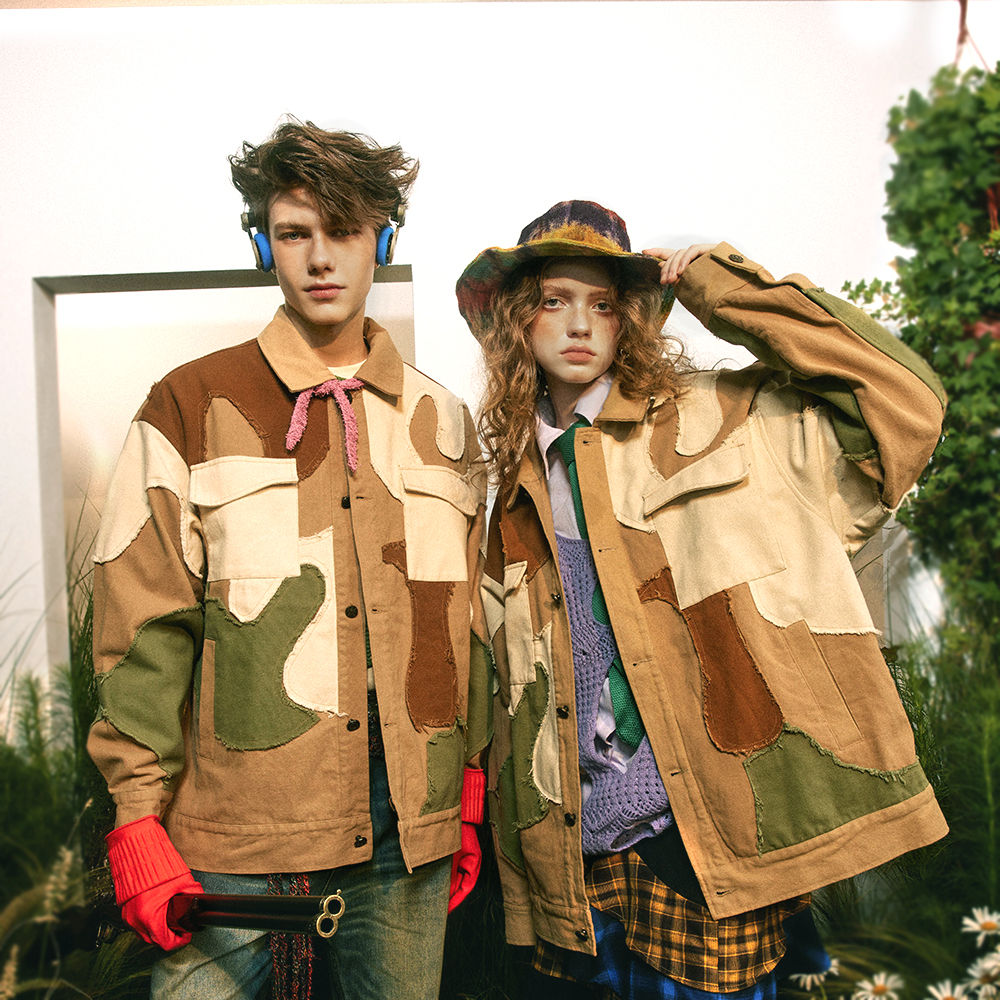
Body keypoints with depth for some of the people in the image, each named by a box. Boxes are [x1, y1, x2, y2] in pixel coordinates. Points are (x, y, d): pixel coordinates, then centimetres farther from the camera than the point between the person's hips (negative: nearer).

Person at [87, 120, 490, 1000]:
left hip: (406, 831, 3)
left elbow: (467, 621, 10)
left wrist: (470, 799, 10)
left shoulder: (442, 421, 9)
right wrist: (139, 818, -7)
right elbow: (144, 628, -4)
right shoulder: (191, 408, -1)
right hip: (232, 837, -2)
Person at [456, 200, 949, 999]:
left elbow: (904, 401, -15)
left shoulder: (719, 420, -2)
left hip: (710, 839, -4)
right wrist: (517, 861, 15)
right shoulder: (518, 490, 10)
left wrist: (724, 289, -12)